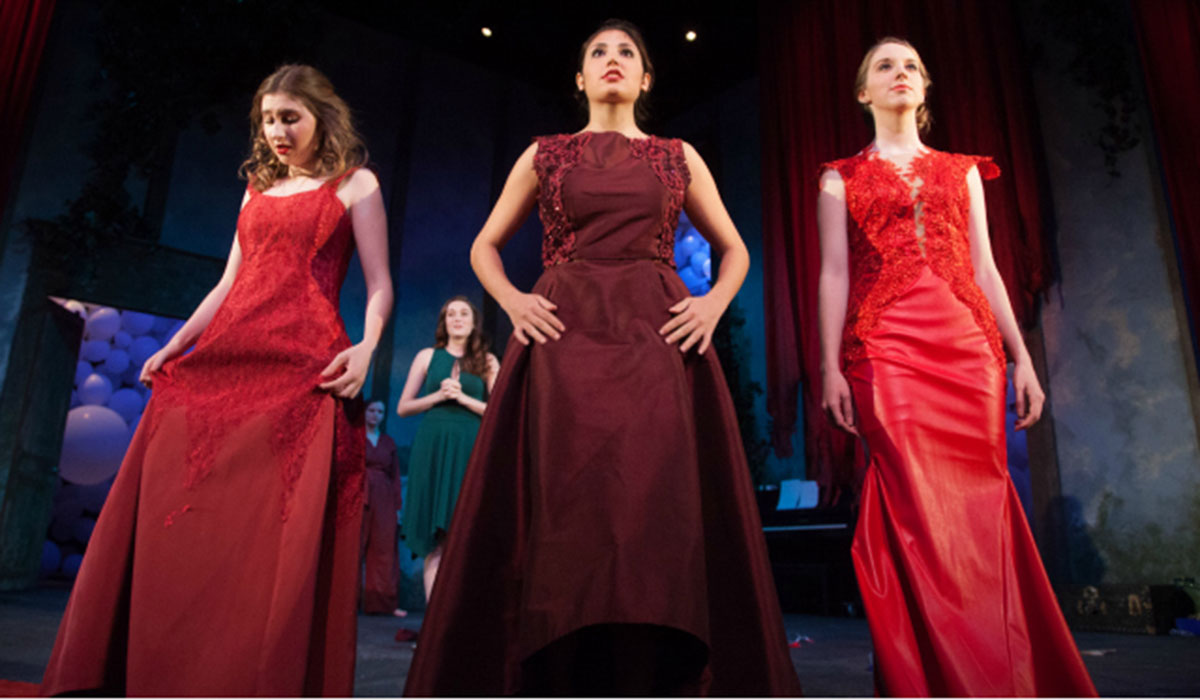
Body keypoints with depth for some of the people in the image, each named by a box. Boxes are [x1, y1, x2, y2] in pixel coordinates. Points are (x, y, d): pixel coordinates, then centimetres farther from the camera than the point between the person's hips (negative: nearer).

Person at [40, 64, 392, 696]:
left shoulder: (354, 185, 10)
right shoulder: (258, 189, 25)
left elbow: (378, 285, 0)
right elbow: (229, 284, 25)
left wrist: (366, 346, -17)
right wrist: (176, 345, 16)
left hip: (301, 366, -5)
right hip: (222, 360, 6)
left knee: (282, 532, -10)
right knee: (183, 521, 1)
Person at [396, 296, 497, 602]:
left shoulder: (487, 361, 11)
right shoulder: (428, 356, 13)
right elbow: (403, 407, 10)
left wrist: (461, 397, -7)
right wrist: (439, 395, -5)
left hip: (469, 450, -1)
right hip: (432, 448, 1)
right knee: (435, 537, -3)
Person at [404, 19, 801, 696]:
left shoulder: (679, 156, 18)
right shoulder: (544, 153, 17)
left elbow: (734, 249, 20)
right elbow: (485, 246, 18)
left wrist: (714, 304, 0)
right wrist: (513, 301, -1)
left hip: (659, 337, 1)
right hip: (565, 336, 0)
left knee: (657, 513, -7)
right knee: (567, 514, -7)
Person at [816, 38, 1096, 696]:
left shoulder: (962, 170, 22)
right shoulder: (841, 179, 14)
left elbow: (984, 267, 16)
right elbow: (834, 273, 4)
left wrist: (1022, 356, 8)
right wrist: (831, 365, -6)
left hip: (967, 343, 3)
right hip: (885, 347, -2)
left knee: (979, 505, -2)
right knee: (917, 508, -10)